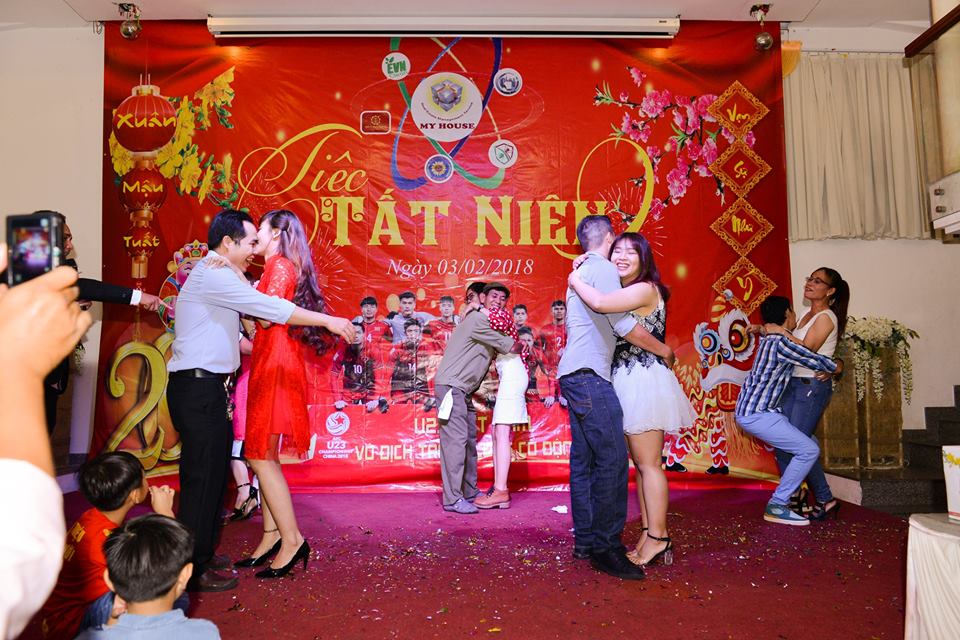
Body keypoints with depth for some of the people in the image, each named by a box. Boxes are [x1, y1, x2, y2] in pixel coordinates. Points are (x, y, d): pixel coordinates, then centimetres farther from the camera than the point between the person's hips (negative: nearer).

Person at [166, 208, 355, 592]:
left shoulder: (218, 275, 19)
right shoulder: (212, 275, -13)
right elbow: (267, 306, -21)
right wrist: (327, 321, -19)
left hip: (207, 387, 10)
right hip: (197, 387, -10)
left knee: (212, 473, 14)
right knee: (202, 477, -5)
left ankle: (201, 556, 25)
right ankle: (193, 571, 4)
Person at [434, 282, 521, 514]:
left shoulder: (482, 320, 21)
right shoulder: (477, 320, -11)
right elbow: (510, 346, -7)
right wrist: (521, 346, 11)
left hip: (463, 390, 10)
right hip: (451, 386, -10)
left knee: (469, 440, 11)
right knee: (456, 439, -12)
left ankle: (470, 492, 18)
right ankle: (453, 499, -11)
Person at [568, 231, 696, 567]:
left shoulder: (645, 289, -13)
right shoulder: (623, 291, 16)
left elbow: (600, 303, -28)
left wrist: (576, 280, -11)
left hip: (644, 382, -9)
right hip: (627, 383, 10)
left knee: (648, 464, -4)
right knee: (640, 464, 11)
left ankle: (658, 538, 3)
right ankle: (648, 534, 18)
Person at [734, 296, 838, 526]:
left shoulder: (769, 338, 13)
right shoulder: (781, 343, -18)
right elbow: (816, 361, -10)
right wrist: (836, 367, 10)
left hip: (753, 410, 10)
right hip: (756, 414, -10)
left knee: (809, 442, 16)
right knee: (808, 450, -13)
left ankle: (789, 495, 21)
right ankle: (777, 507, -6)